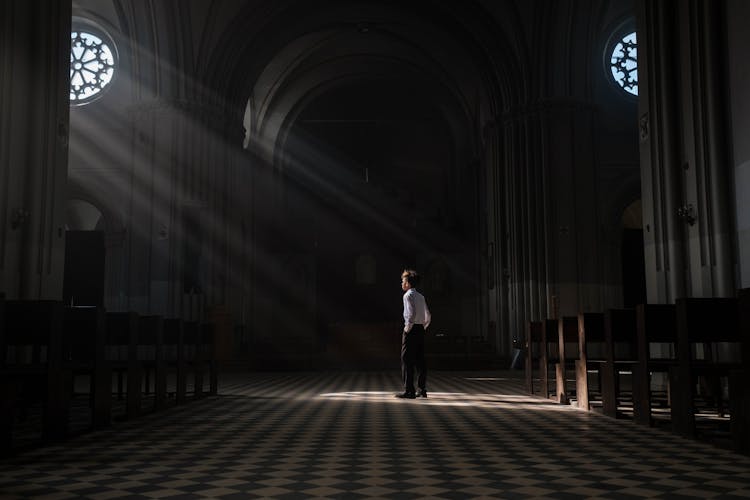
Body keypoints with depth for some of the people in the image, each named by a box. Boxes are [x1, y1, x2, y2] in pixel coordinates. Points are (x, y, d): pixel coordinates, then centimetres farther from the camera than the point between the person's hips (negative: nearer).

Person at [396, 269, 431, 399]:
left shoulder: (408, 295, -9)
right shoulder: (421, 296, 16)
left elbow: (412, 313, -22)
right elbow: (428, 316, 17)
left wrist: (407, 328, -15)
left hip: (411, 330, -8)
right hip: (420, 329, 8)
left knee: (407, 361, -5)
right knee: (420, 361, 11)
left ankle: (409, 391, -8)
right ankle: (422, 390, 14)